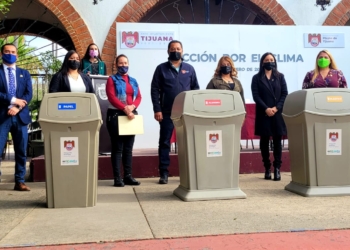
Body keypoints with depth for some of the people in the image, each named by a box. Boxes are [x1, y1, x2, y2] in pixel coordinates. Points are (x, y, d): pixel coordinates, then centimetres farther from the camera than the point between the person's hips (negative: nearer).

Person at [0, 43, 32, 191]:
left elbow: (29, 94, 4)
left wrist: (17, 107, -11)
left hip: (20, 116, 3)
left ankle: (20, 182, 14)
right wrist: (14, 100, -14)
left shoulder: (24, 73, 15)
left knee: (21, 151, 6)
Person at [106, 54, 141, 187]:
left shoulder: (133, 81, 17)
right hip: (116, 114, -5)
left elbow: (139, 97, 8)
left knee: (128, 147, 7)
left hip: (131, 115, 5)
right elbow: (111, 97, -11)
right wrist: (125, 109, -22)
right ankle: (117, 178, -3)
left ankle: (128, 176, 11)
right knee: (117, 148, -4)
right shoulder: (112, 79, 2)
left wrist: (132, 107, -13)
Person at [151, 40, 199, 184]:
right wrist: (157, 110, -10)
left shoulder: (189, 69, 10)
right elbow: (155, 90, -1)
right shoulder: (161, 68, 4)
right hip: (167, 113, -2)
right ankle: (164, 173, 8)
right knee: (164, 142, 2)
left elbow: (195, 88, 11)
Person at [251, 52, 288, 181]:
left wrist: (276, 108, -12)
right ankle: (267, 168, 10)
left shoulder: (280, 76, 12)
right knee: (264, 141, 3)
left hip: (278, 113, 1)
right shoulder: (256, 78, 7)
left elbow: (284, 94, 3)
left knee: (277, 141, -1)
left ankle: (277, 168, 1)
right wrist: (266, 109, -16)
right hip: (263, 114, -1)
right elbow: (256, 96, -3)